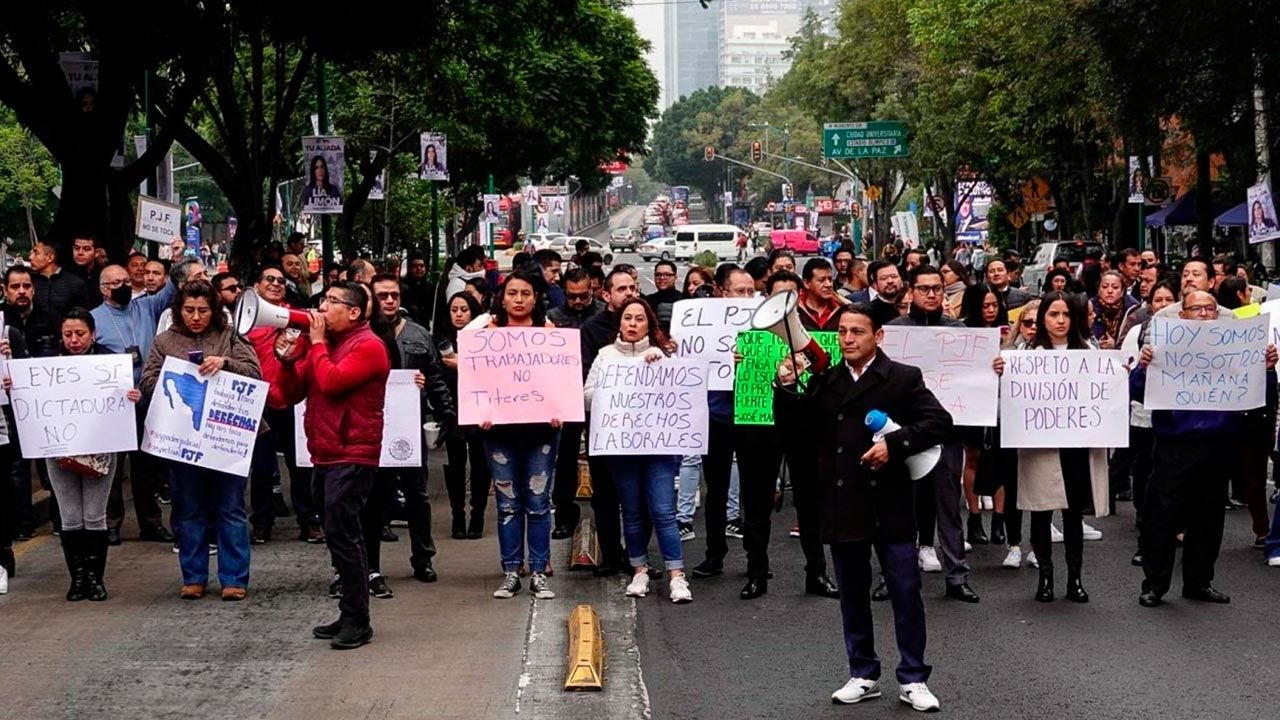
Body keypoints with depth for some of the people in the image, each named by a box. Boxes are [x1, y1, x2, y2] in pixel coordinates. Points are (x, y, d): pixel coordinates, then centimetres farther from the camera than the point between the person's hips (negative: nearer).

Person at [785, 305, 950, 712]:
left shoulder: (903, 378, -1)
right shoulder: (824, 381, 9)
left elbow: (939, 422, -8)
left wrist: (894, 444, -20)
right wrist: (786, 388, -6)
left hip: (889, 504, -3)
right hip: (842, 505, 3)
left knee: (906, 592, 1)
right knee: (852, 594, 11)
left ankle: (913, 679, 10)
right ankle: (863, 675, 22)